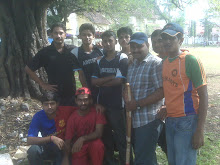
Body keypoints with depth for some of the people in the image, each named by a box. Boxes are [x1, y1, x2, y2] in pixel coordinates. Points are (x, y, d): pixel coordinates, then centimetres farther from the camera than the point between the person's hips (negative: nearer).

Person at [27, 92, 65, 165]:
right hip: (47, 147, 2)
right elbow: (29, 140, -23)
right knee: (33, 150, -27)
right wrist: (51, 138, -33)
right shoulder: (38, 116, -14)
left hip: (62, 148, -2)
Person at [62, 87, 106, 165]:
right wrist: (65, 159, -24)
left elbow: (99, 132, -19)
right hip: (78, 147, 1)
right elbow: (68, 140, -9)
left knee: (98, 144, -34)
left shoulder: (97, 111, -11)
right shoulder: (72, 118, -9)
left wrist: (82, 139, -34)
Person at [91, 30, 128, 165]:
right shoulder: (100, 61, 12)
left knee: (121, 137, 1)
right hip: (102, 103, 6)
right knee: (105, 136, 14)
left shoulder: (122, 58, -4)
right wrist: (110, 78, -10)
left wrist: (102, 82, -1)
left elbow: (120, 80, -14)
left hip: (117, 104, -5)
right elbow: (93, 81, 3)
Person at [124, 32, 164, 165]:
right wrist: (127, 100, -4)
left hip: (149, 120, -8)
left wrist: (137, 104, -18)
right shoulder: (132, 65, 15)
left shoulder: (156, 63, -11)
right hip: (134, 119, 8)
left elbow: (161, 92, -18)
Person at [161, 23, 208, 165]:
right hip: (169, 120, 7)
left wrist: (200, 130, -16)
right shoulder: (164, 63, 10)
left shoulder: (190, 61, -11)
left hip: (187, 121, -7)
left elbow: (203, 96, -13)